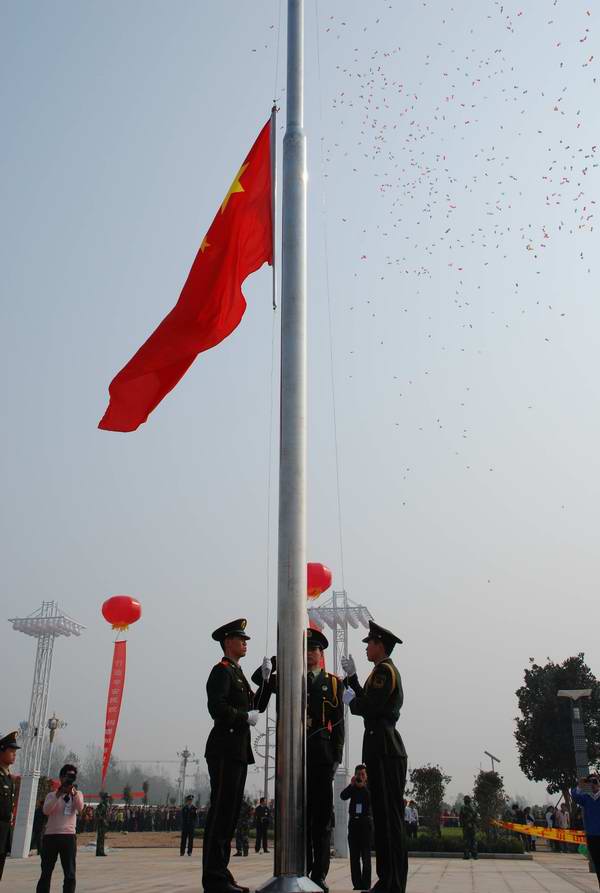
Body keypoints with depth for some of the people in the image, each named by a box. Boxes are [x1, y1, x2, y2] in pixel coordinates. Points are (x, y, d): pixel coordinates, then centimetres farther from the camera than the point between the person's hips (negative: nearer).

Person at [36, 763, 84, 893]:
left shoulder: (78, 794, 12)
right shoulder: (52, 795, 10)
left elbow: (80, 808, -8)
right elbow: (46, 811, -9)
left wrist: (73, 791, -17)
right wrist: (58, 794, -14)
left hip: (69, 836, 0)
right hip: (51, 836, 0)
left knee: (70, 874, -2)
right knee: (46, 872, 5)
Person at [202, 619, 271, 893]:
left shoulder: (238, 674, 21)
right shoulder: (222, 671, -8)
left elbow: (256, 706, 17)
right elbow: (217, 707, -22)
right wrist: (246, 716, -12)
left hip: (238, 751, 10)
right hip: (225, 749, -10)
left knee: (230, 813, 11)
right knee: (221, 812, -7)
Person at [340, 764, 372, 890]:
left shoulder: (369, 787, 4)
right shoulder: (352, 788, 10)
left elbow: (372, 800, -13)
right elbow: (343, 796, -7)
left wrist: (363, 786, -19)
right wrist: (351, 785, -18)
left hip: (365, 822, -3)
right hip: (353, 822, 3)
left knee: (366, 856, -4)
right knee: (354, 856, 3)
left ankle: (366, 884, -2)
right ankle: (357, 884, 8)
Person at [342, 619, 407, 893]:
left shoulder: (384, 669, -10)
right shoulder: (384, 670, 21)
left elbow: (370, 707, -20)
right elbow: (368, 702, 19)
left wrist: (351, 701, -2)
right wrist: (352, 677, 21)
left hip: (385, 752, -10)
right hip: (382, 751, 10)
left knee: (390, 817, -7)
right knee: (384, 816, 11)